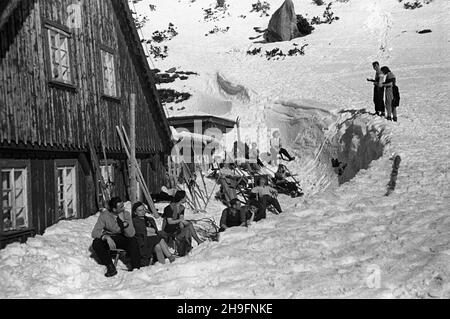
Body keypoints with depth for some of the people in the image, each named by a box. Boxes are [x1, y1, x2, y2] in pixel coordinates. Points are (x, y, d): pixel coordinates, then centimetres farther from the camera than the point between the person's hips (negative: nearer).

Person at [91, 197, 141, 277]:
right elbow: (94, 232, -22)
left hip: (122, 239, 0)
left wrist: (123, 221, -33)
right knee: (96, 243, -29)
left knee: (133, 241, -31)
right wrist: (106, 237, -40)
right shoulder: (104, 215, -17)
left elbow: (131, 234, -20)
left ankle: (136, 268, -25)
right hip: (108, 239, 0)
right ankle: (111, 267, -22)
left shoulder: (126, 214, -13)